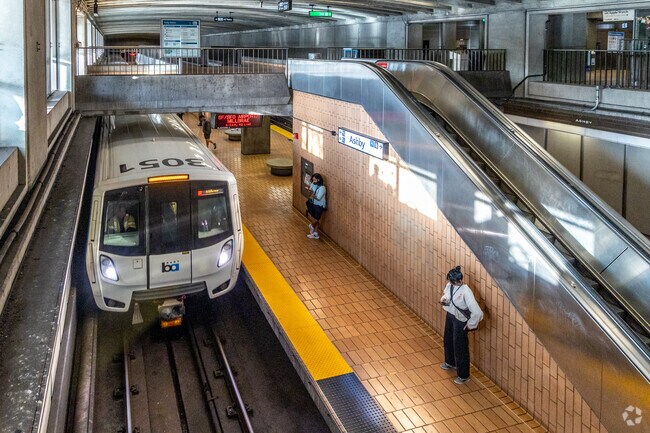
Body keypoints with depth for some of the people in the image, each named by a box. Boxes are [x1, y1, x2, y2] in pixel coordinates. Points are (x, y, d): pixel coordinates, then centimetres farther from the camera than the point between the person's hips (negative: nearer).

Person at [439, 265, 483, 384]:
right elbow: (446, 294, 14)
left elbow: (477, 312, -32)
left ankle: (463, 376, 26)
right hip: (450, 316, 8)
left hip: (460, 321, -8)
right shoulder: (450, 285, -10)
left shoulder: (466, 292, -33)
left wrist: (470, 325, -19)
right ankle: (450, 363, 55)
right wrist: (443, 299, -9)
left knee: (460, 348, 7)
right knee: (448, 340, 27)